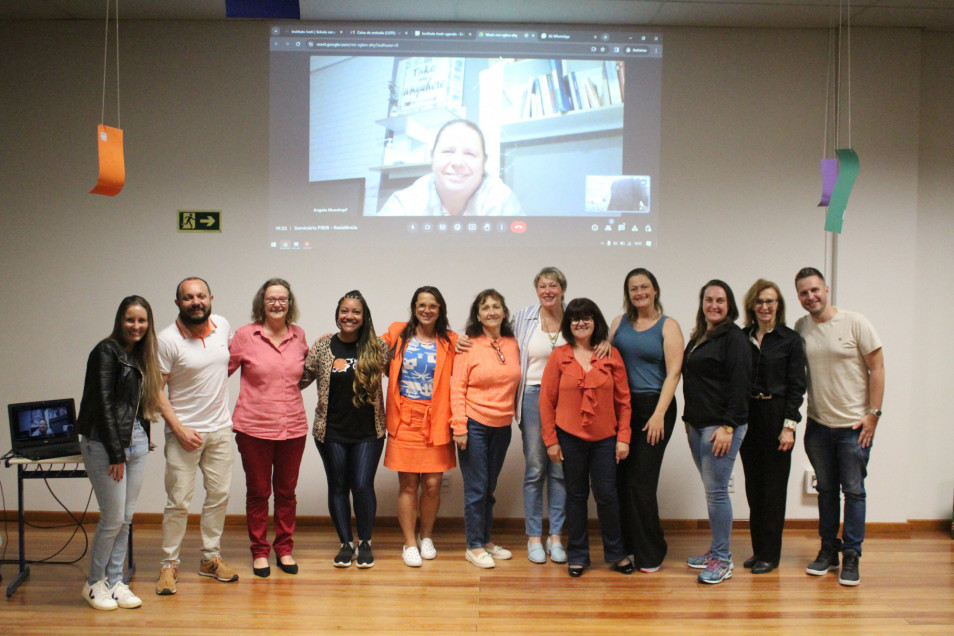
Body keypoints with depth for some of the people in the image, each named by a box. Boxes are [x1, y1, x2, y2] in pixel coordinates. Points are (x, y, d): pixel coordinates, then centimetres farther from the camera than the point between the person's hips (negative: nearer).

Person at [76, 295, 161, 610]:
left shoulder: (141, 355, 13)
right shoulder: (106, 351, -9)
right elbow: (103, 405, -13)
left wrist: (143, 440, 6)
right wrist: (116, 454, -15)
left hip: (136, 443, 7)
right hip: (105, 445, -7)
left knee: (126, 518, 10)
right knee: (113, 518, -2)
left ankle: (115, 582, 21)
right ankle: (94, 583, 16)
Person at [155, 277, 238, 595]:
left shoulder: (222, 325, 2)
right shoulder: (168, 339, -13)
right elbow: (156, 390, -12)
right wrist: (179, 428, -16)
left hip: (221, 429, 5)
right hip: (184, 431, -5)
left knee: (219, 495, 11)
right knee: (178, 502, -1)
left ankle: (210, 558, 25)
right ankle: (169, 564, 14)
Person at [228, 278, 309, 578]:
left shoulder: (299, 335, 6)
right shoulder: (245, 335, -5)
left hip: (293, 427, 3)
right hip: (254, 427, -2)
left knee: (286, 491, 11)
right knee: (258, 492, 9)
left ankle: (284, 549, 27)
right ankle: (259, 551, 23)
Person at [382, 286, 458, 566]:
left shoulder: (450, 342, 4)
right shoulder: (398, 334, 5)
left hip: (435, 421, 0)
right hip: (405, 420, 0)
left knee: (432, 484, 3)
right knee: (408, 484, 2)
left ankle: (426, 537, 25)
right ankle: (409, 543, 15)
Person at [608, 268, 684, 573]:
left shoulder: (668, 326, 1)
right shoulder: (619, 323, 13)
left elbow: (673, 373, -6)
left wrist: (659, 414, -13)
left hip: (653, 408, -4)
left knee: (641, 480, -5)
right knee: (621, 478, 3)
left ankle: (650, 553, 10)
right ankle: (627, 546, 17)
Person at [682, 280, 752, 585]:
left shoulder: (733, 337, -8)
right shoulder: (698, 337, 17)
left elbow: (740, 384, -14)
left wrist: (728, 426, -18)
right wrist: (689, 420, 15)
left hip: (721, 426, -8)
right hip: (696, 424, 8)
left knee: (716, 491, -5)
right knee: (711, 490, 13)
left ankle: (723, 560, 5)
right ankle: (716, 550, 23)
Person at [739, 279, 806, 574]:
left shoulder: (790, 340, -2)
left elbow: (797, 386, -5)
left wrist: (789, 425, -11)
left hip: (776, 416, -4)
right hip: (748, 417, 4)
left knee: (773, 486, 1)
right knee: (753, 485, 9)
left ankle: (770, 554, 11)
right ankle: (758, 548, 20)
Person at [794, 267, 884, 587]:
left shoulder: (855, 322, -7)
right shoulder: (799, 328, 4)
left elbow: (877, 367, -5)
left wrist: (873, 413, -10)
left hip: (854, 425, -3)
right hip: (818, 425, 4)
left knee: (853, 491, 1)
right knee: (826, 490, 13)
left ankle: (851, 556, 10)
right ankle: (828, 549, 24)